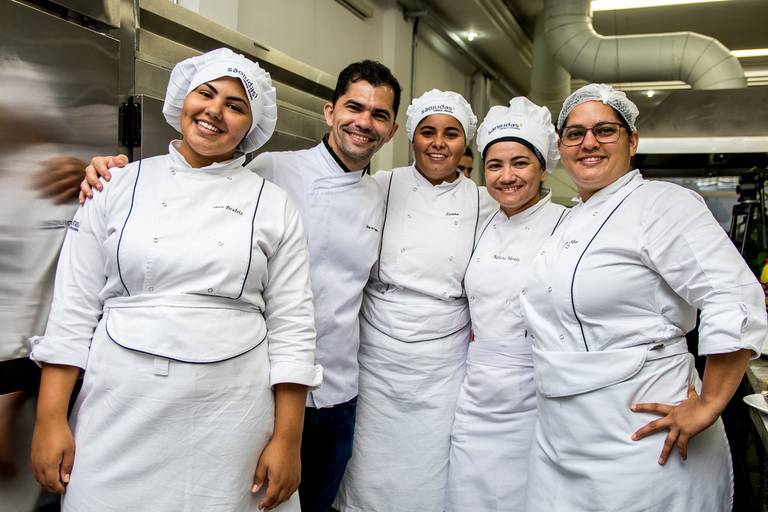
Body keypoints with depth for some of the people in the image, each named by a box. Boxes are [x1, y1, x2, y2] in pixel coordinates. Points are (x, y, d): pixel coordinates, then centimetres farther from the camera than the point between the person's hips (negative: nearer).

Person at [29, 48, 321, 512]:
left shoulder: (273, 205, 1)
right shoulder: (121, 185, 4)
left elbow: (291, 326, -1)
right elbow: (75, 306, 3)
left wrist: (288, 438, -4)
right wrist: (50, 418, -1)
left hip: (231, 412, 0)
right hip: (121, 408, 1)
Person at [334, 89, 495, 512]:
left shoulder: (482, 205, 4)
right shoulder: (381, 188, -1)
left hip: (446, 365, 1)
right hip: (379, 355, -1)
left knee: (432, 475, 10)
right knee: (372, 476, 8)